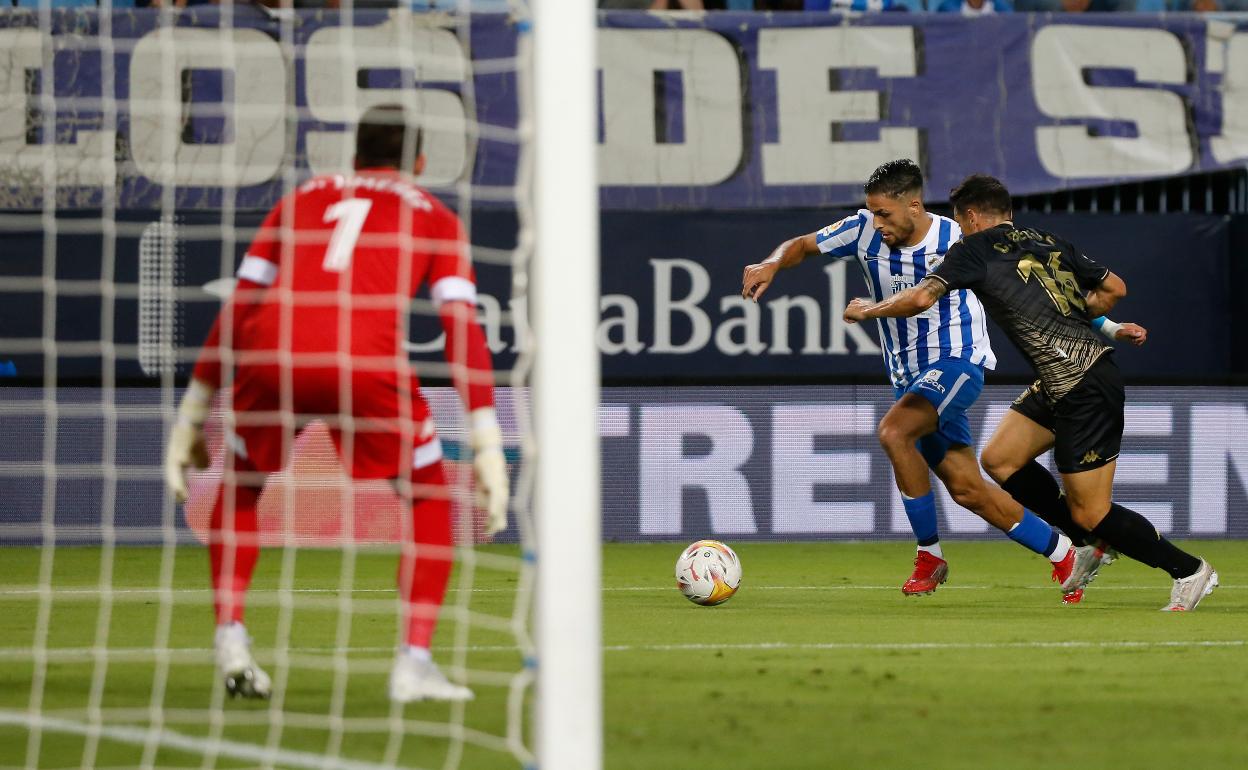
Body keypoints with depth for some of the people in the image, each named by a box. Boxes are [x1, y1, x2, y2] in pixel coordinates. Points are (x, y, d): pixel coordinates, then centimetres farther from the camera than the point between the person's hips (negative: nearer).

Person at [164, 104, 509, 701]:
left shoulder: (301, 199, 29)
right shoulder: (433, 217, 22)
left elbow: (238, 304, 22)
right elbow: (461, 324, 8)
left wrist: (196, 407, 25)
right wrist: (486, 439, 3)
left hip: (269, 359, 2)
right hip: (366, 362, -2)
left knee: (238, 488, 28)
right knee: (431, 501, 18)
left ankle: (230, 635, 12)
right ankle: (414, 662, 6)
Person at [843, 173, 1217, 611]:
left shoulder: (975, 248, -5)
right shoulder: (1050, 243, 15)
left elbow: (921, 298, -13)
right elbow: (1114, 289, 18)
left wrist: (867, 310, 4)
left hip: (1087, 390, -8)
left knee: (1090, 514, -1)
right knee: (999, 460, 15)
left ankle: (1189, 571, 8)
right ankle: (1094, 544, 21)